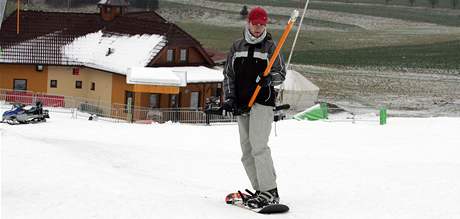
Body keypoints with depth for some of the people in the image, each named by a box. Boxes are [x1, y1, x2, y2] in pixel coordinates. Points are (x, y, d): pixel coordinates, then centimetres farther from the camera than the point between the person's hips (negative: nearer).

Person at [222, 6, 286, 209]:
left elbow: (281, 74, 4)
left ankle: (270, 191, -17)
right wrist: (229, 97, 4)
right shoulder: (237, 46, 14)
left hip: (262, 102, -5)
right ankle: (261, 190, 9)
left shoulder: (270, 46, 4)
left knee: (258, 145, -17)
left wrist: (269, 78, -17)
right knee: (247, 150, 4)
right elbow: (228, 74, 16)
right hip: (241, 105, 5)